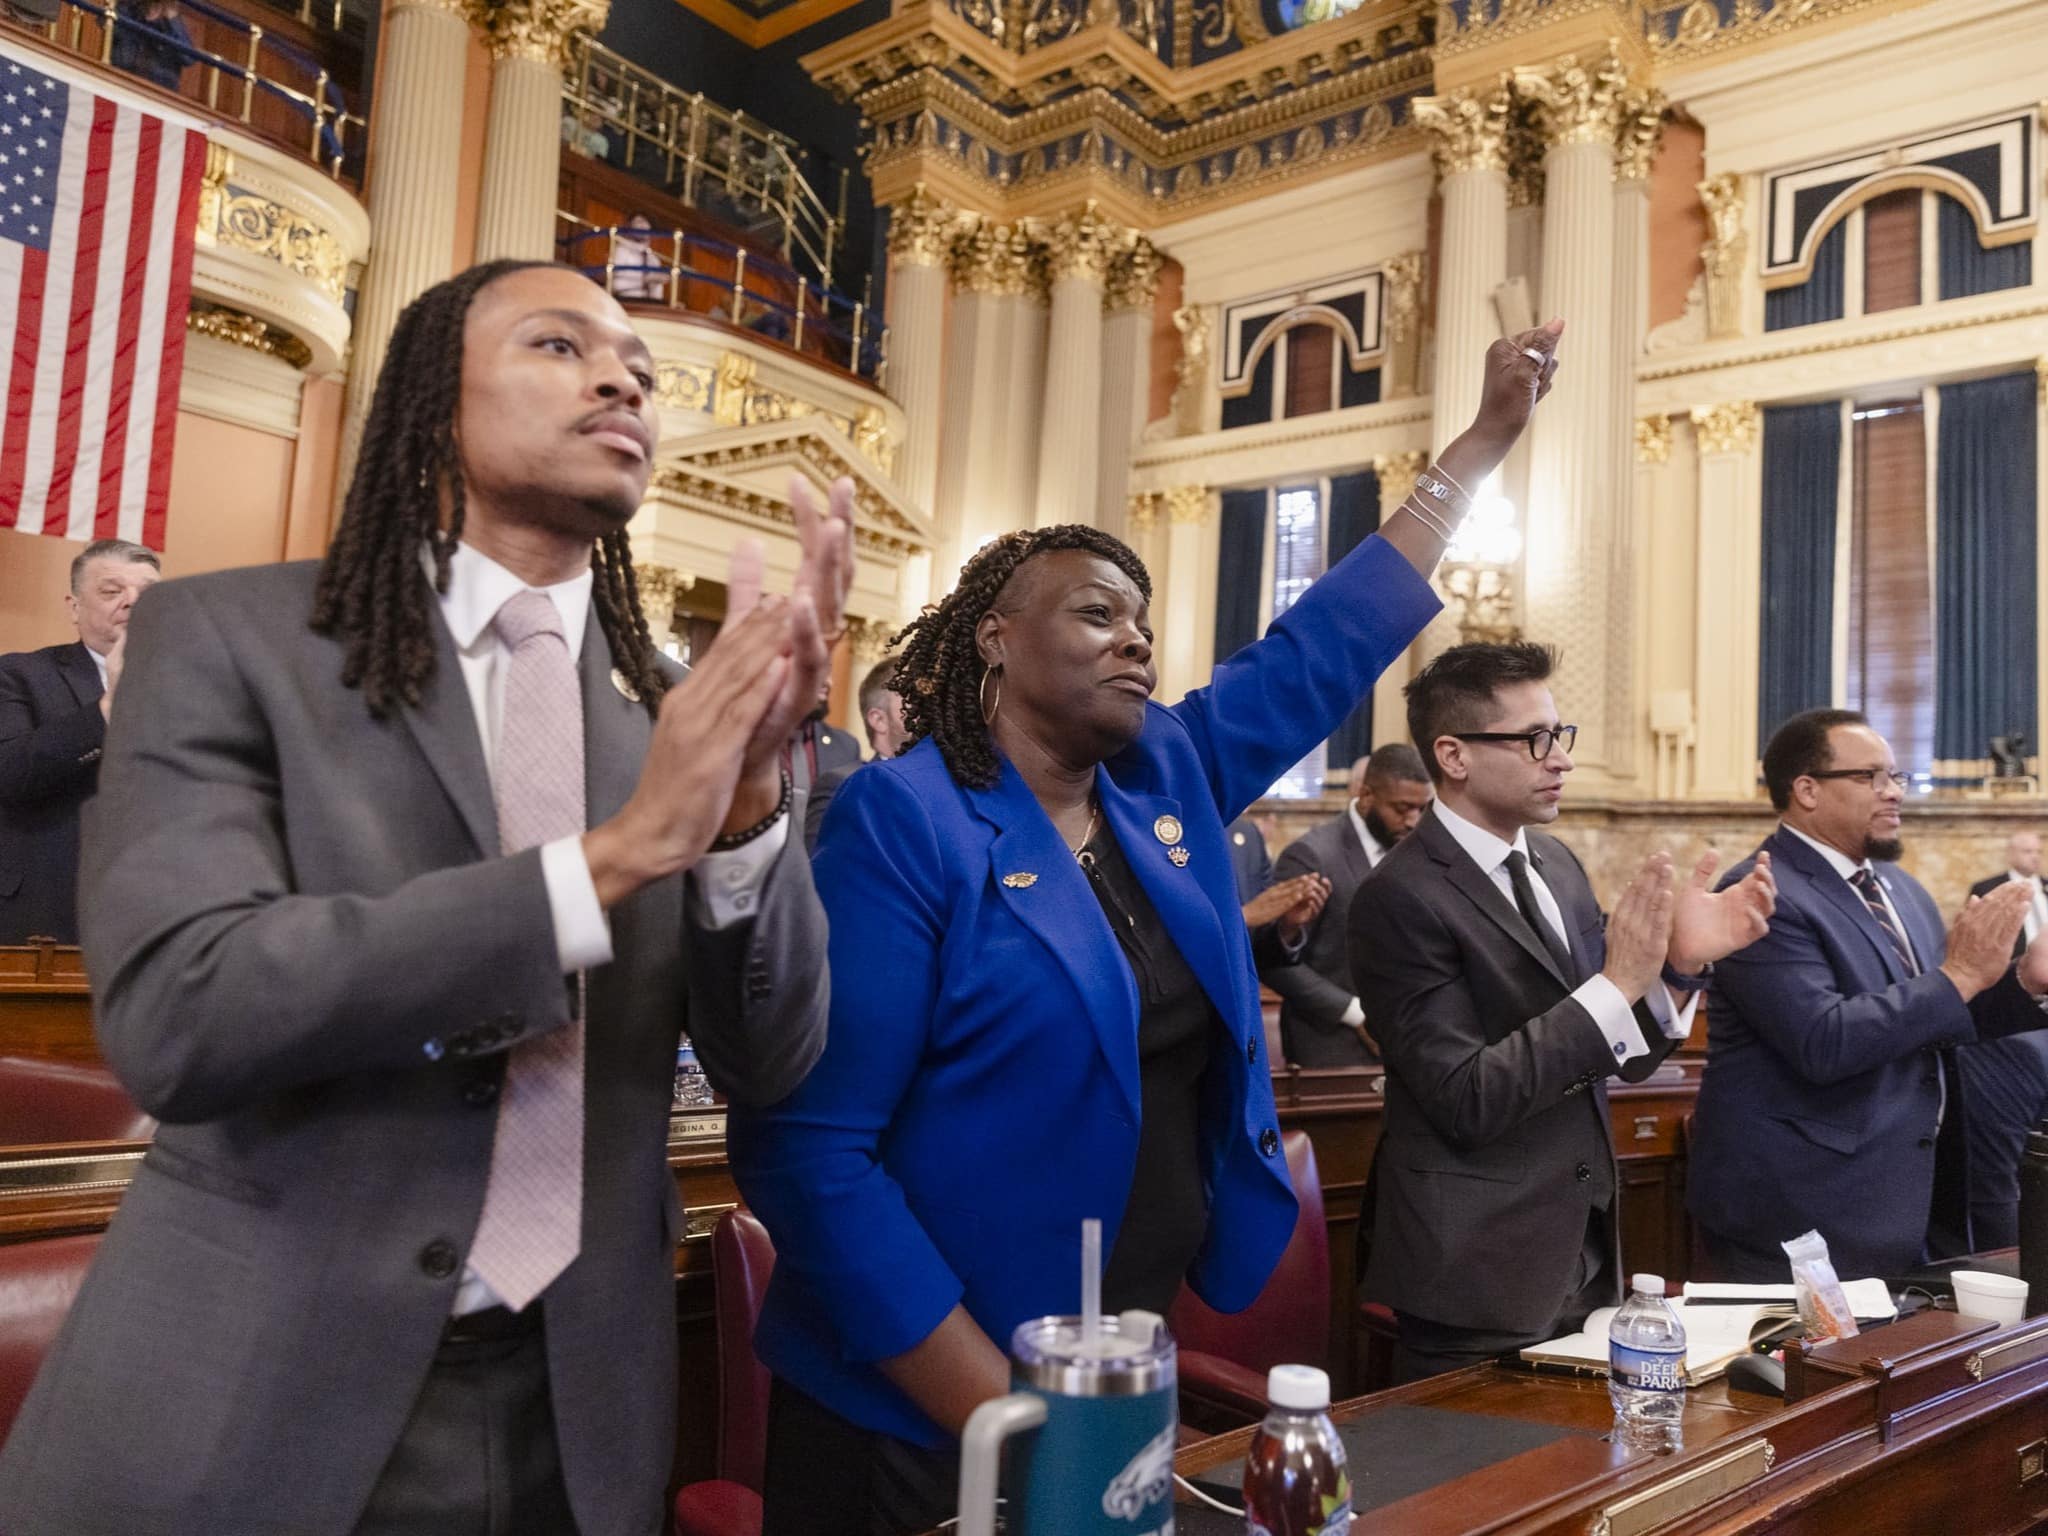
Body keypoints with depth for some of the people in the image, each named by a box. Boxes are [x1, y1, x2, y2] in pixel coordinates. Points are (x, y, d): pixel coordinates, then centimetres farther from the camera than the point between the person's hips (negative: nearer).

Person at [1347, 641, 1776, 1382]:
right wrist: (1617, 982, -24)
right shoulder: (1401, 897, -18)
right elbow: (1465, 1098, -22)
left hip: (1586, 1258, 8)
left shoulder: (1557, 865, 6)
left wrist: (1680, 964, -10)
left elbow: (1621, 1055, 9)